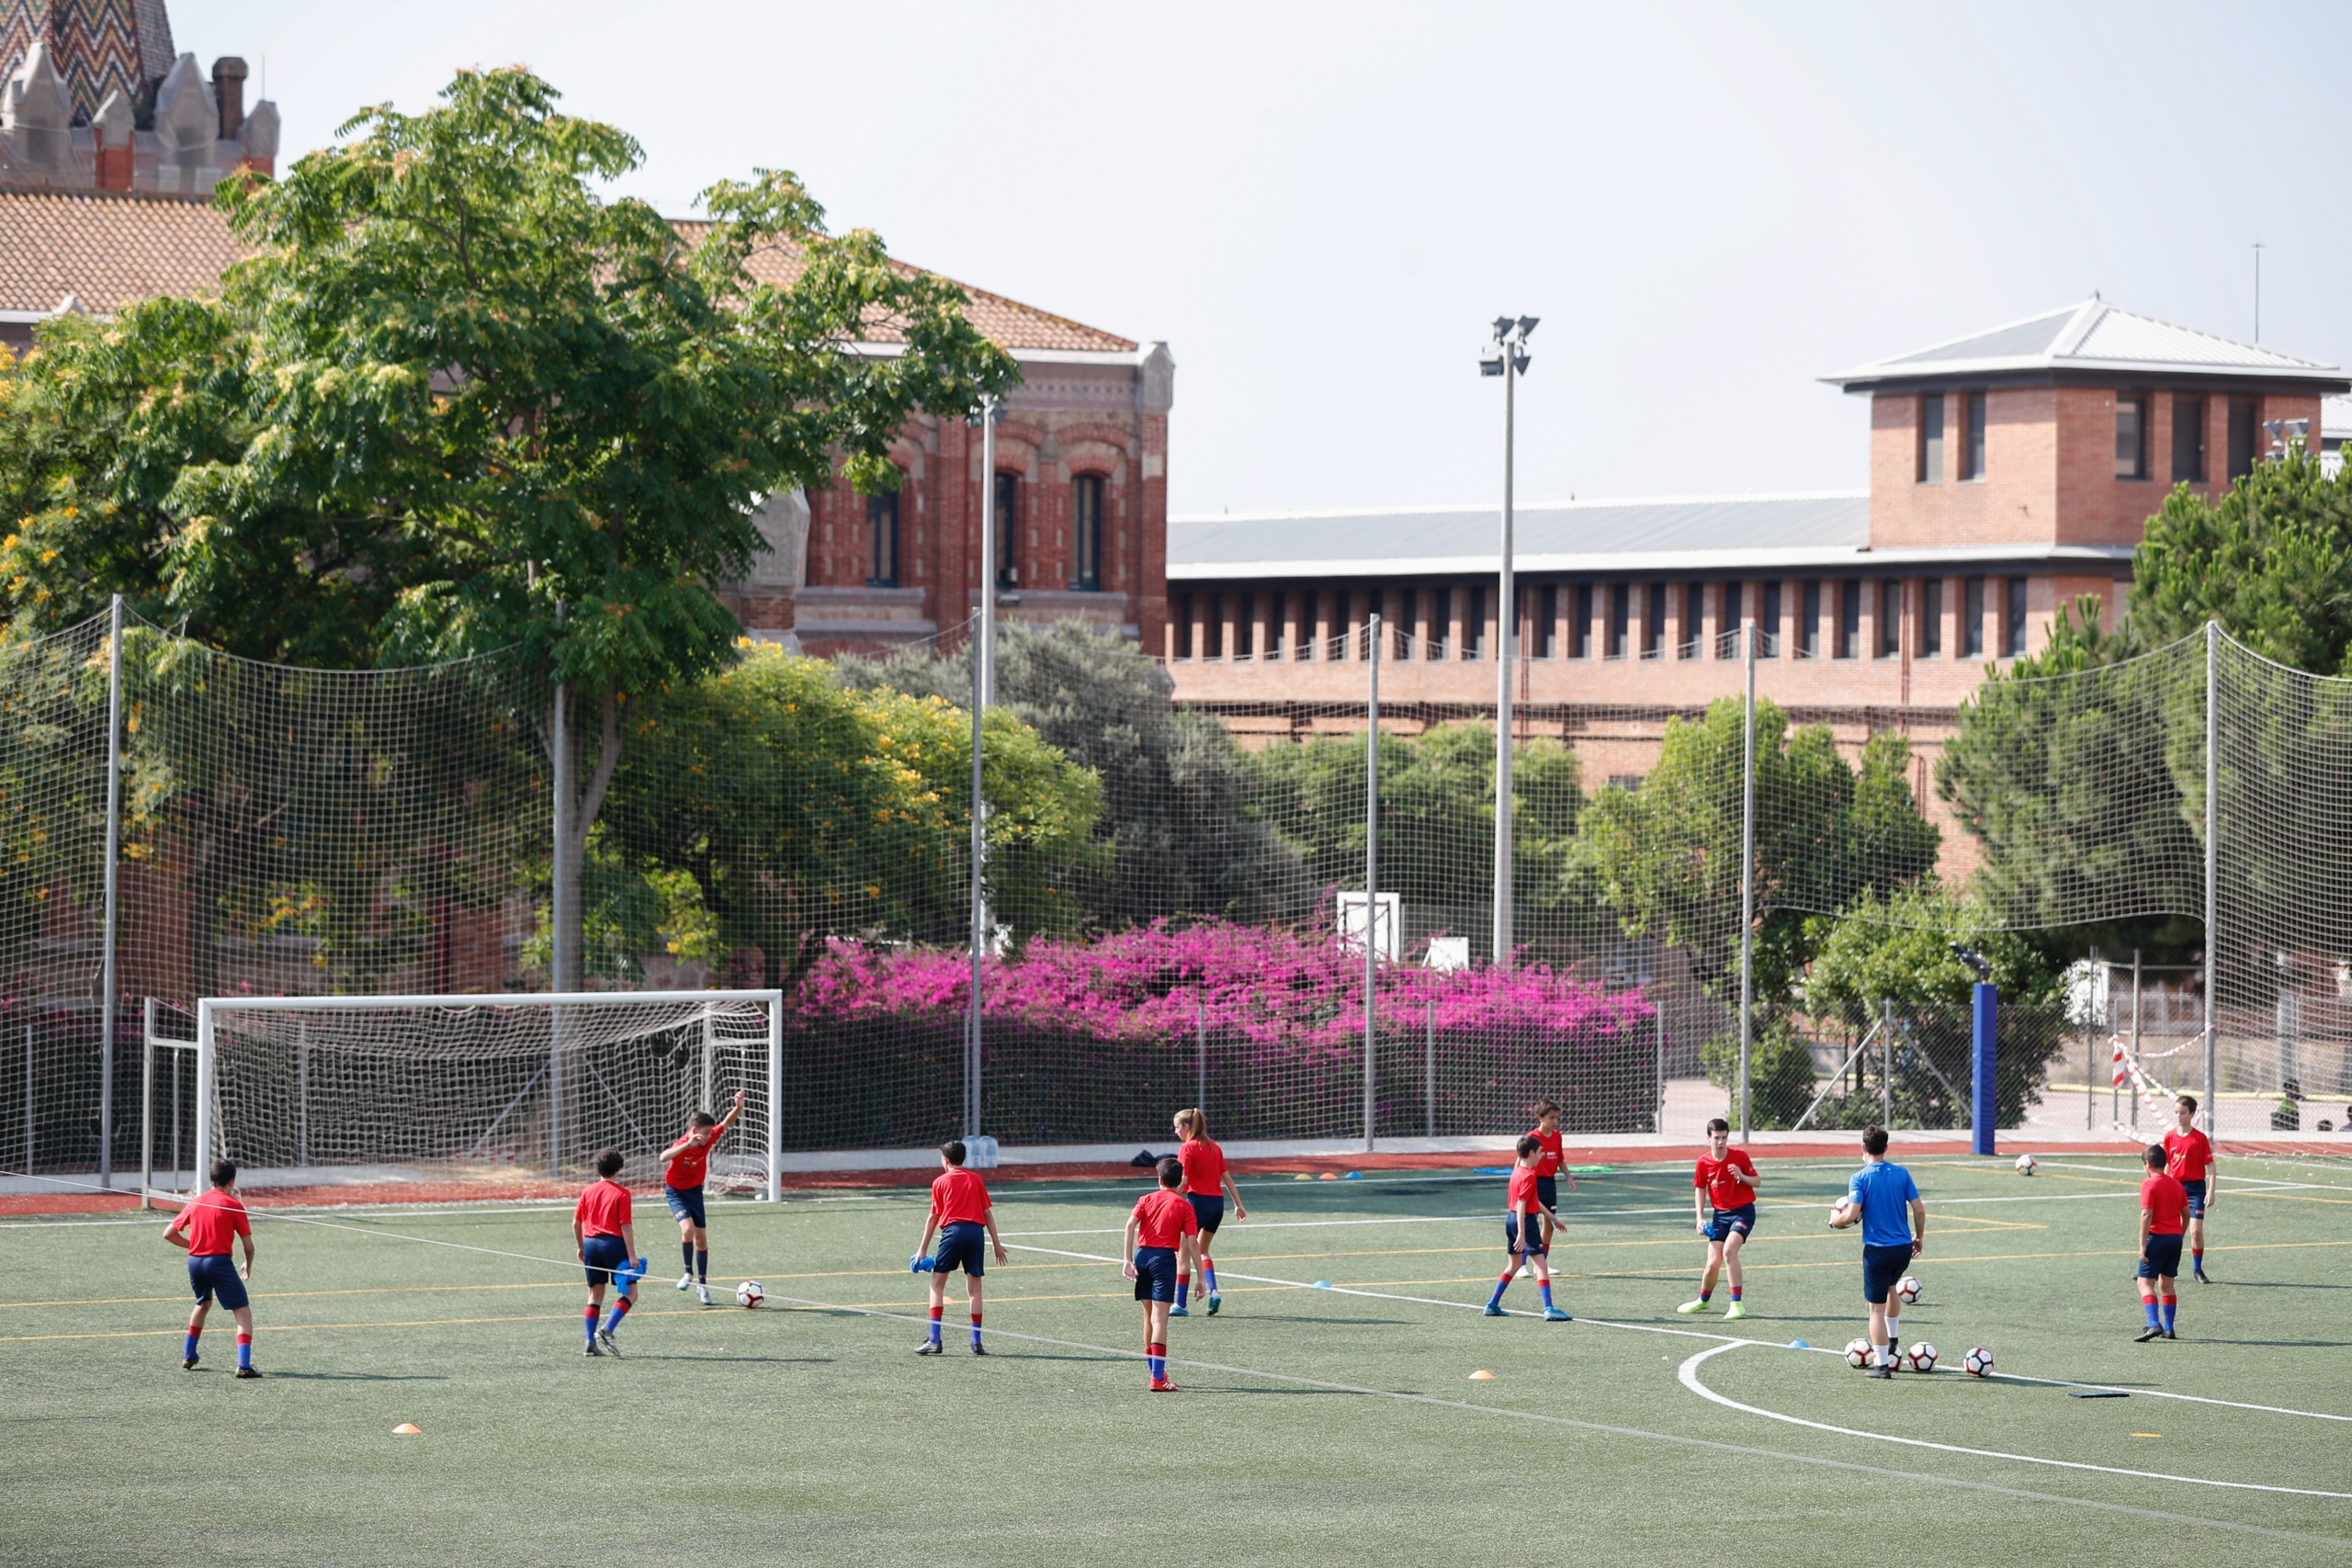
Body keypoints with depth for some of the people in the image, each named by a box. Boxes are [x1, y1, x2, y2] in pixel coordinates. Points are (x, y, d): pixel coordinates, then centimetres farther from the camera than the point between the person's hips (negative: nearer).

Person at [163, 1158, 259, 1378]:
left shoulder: (196, 1202, 11)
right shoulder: (234, 1205, -2)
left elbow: (169, 1233, 13)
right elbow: (248, 1245, -3)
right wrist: (248, 1266, 15)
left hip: (195, 1261, 6)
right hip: (219, 1261, -6)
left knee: (203, 1304, 32)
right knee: (243, 1312, -2)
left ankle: (188, 1355, 37)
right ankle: (243, 1364, -18)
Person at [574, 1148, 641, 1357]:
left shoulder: (587, 1191, 8)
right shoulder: (621, 1193, -6)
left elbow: (576, 1223, 10)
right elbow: (625, 1226, -11)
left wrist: (580, 1247, 23)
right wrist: (632, 1256, -10)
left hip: (591, 1243, 5)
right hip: (613, 1244, -5)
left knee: (595, 1294, 13)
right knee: (630, 1293, 2)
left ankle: (591, 1341, 8)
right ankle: (607, 1330, -15)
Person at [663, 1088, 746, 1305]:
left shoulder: (708, 1140, -14)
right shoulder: (682, 1146, -31)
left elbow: (726, 1123, -6)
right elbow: (664, 1157, -52)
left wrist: (739, 1107, -26)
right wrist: (688, 1144, -63)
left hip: (695, 1191, 6)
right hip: (676, 1192, -6)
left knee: (701, 1237, 8)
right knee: (688, 1228, -27)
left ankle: (702, 1284, 22)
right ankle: (689, 1272, -5)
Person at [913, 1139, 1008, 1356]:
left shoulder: (940, 1182, 8)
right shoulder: (976, 1179, 14)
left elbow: (933, 1218, 7)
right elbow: (988, 1213, 11)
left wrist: (923, 1249, 11)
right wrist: (997, 1244, 16)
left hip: (953, 1231, -3)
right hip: (976, 1231, 3)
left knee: (937, 1283, 6)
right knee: (974, 1286, 8)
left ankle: (934, 1340, -3)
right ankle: (976, 1342, 6)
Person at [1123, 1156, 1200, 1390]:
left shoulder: (1147, 1199, 11)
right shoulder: (1184, 1206, 4)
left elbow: (1131, 1224, -5)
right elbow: (1192, 1243, -3)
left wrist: (1128, 1260, -8)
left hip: (1142, 1255, 4)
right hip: (1165, 1257, -3)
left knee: (1149, 1314, 18)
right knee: (1160, 1318, -9)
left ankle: (1155, 1369, 28)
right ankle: (1158, 1377, -16)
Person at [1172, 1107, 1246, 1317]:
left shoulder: (1187, 1148, -8)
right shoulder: (1214, 1148, 12)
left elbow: (1182, 1180, -19)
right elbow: (1227, 1178, 14)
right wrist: (1239, 1205, 17)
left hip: (1198, 1200, -7)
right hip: (1218, 1202, 7)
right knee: (1202, 1251, 23)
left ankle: (1180, 1304, 3)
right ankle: (1213, 1291, 3)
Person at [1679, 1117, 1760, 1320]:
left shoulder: (1740, 1156, -10)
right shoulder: (1703, 1162, -3)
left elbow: (1756, 1182, 0)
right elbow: (1700, 1190, 10)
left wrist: (1742, 1176, -21)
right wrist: (1700, 1218, 2)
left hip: (1743, 1211, -3)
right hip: (1721, 1214, 3)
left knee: (1729, 1250, -27)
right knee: (1713, 1263, -1)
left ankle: (1737, 1304, -22)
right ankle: (1703, 1300, 30)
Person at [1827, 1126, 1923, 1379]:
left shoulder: (1860, 1178, -10)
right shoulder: (1901, 1174, 1)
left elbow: (1851, 1215, -19)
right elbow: (1919, 1209, 1)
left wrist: (1835, 1220, 2)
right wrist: (1919, 1237, 16)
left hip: (1877, 1250, -5)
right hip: (1903, 1247, 5)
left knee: (1877, 1308, 3)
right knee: (1890, 1287, 33)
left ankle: (1883, 1365, 3)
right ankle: (1893, 1342, 37)